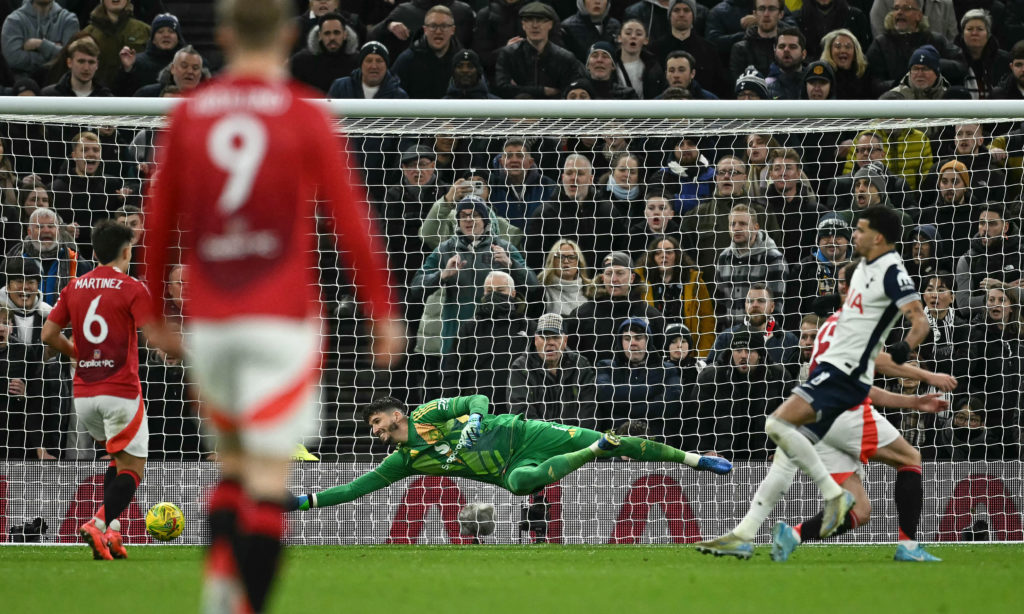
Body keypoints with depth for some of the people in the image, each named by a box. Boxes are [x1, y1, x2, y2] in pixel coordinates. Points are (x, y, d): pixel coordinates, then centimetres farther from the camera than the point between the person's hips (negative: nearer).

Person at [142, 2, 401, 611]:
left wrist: (156, 312, 21)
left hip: (209, 324, 3)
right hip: (281, 322, -3)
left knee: (233, 461, 20)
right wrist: (383, 312, 2)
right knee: (268, 478, -4)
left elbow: (159, 222, 10)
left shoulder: (188, 115, 5)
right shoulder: (305, 115, -4)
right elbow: (351, 219, -5)